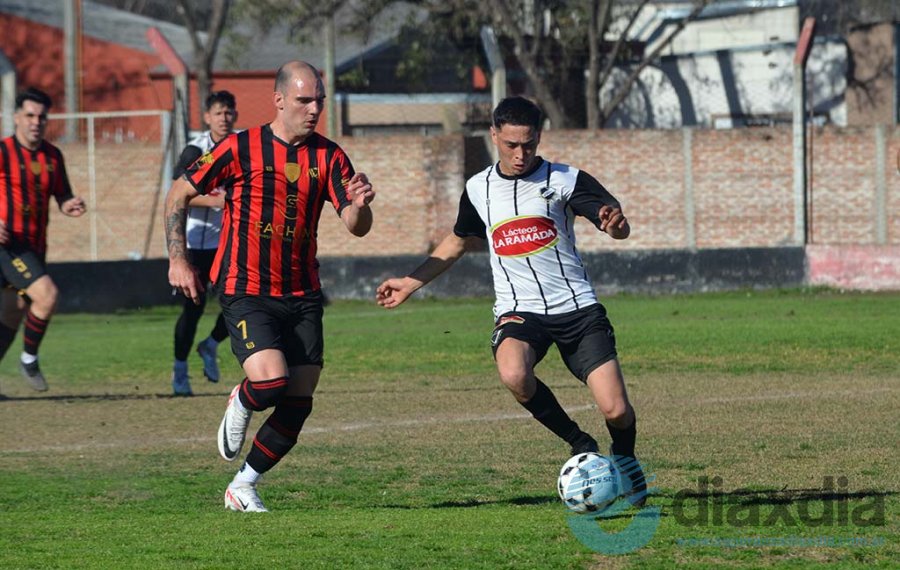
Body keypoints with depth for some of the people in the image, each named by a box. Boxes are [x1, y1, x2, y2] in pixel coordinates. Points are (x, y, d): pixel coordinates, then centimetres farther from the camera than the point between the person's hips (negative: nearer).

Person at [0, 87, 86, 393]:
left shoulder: (53, 156, 11)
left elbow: (62, 198, 18)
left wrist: (70, 206, -6)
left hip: (35, 247, 7)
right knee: (47, 295, -24)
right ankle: (29, 358, -5)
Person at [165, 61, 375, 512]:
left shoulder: (328, 157, 4)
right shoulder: (240, 149, -6)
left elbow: (357, 227, -2)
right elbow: (178, 195, 2)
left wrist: (359, 204, -25)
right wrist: (177, 259, -6)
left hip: (302, 297, 4)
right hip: (247, 293, -4)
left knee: (298, 403, 0)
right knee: (271, 382, -23)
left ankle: (243, 486, 19)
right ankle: (241, 405, 14)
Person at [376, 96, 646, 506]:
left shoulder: (564, 180, -2)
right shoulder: (478, 190, 8)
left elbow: (618, 228, -10)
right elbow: (459, 241, 27)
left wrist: (615, 222, -34)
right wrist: (411, 283, 29)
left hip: (577, 307, -1)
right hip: (518, 312, 1)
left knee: (616, 411, -12)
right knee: (513, 374, -34)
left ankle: (624, 456, 26)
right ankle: (579, 444, -9)